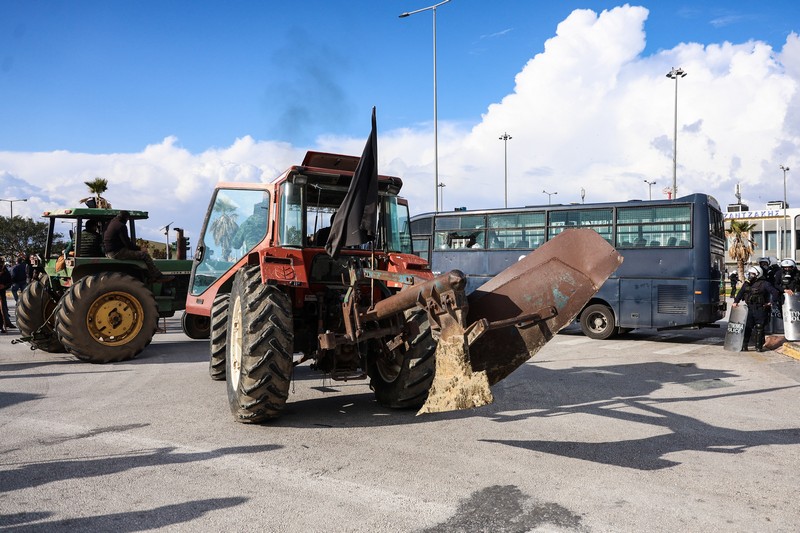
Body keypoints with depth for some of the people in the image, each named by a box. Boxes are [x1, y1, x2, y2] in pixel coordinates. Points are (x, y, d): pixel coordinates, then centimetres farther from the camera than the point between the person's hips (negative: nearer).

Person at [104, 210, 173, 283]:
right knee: (144, 255, -11)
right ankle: (159, 277, -10)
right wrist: (138, 248, -3)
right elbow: (127, 243, -18)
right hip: (117, 253, -11)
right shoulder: (121, 226, -14)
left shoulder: (111, 223, 18)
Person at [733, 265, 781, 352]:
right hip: (749, 309, 5)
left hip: (760, 310, -5)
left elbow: (775, 292, -10)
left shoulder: (764, 284, -8)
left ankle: (759, 346, 10)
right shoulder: (747, 283, 11)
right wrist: (735, 301, 12)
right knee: (747, 327, 3)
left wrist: (771, 302, -7)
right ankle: (744, 346, 7)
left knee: (759, 328, 1)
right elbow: (740, 293, 20)